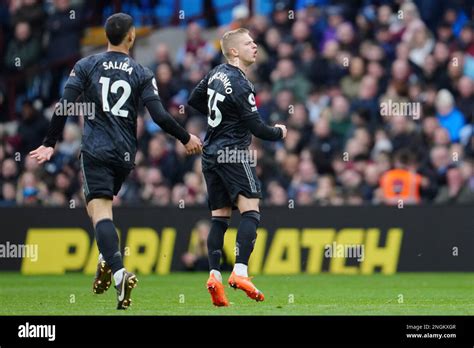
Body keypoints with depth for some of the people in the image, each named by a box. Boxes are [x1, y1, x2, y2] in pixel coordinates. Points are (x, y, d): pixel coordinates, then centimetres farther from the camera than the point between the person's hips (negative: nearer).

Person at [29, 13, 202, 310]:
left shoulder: (86, 66, 3)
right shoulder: (142, 74, 4)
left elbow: (64, 106, -4)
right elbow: (159, 115, -4)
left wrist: (50, 144, 3)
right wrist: (186, 138, 10)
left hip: (96, 150, -3)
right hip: (125, 152, 3)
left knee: (100, 210, -11)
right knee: (100, 203, 24)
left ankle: (119, 272, -31)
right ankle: (106, 260, 9)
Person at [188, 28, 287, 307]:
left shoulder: (217, 73, 9)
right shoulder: (241, 85, -16)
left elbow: (195, 100, 24)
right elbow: (257, 128, -14)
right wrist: (279, 133, 5)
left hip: (211, 154, 9)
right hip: (233, 153, -9)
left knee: (220, 217, 8)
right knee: (250, 210, -12)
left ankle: (215, 275, -3)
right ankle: (240, 272, -24)